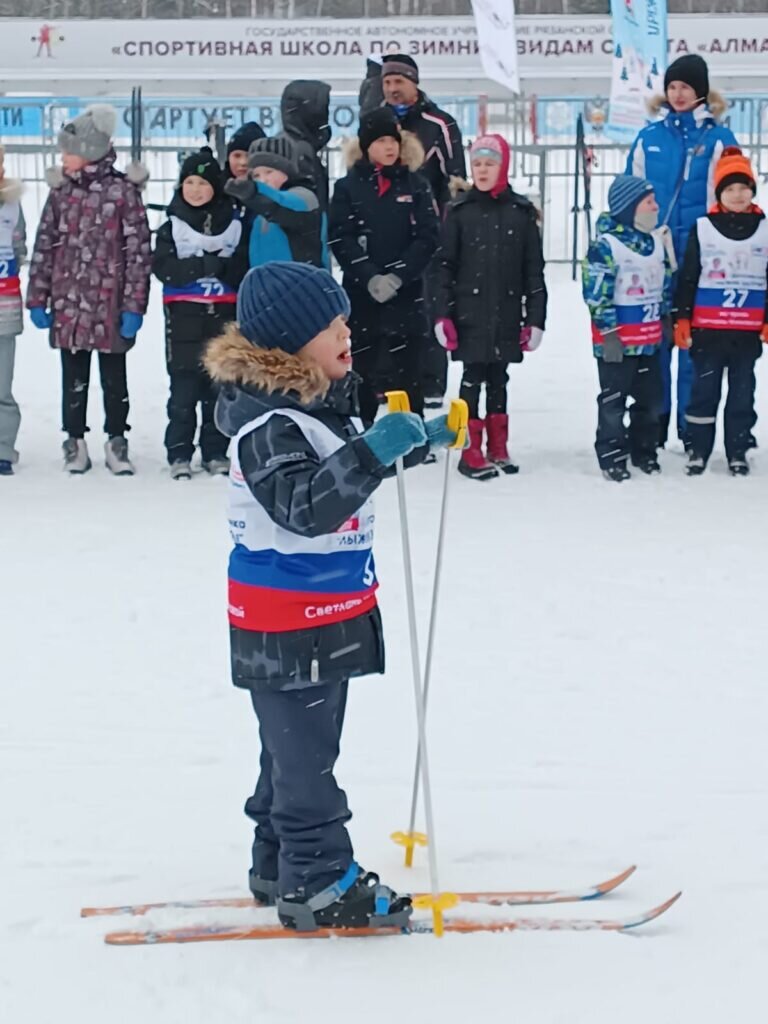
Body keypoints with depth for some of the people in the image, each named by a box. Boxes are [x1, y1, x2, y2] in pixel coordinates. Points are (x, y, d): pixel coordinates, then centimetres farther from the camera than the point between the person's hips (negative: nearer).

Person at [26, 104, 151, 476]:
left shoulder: (123, 191, -7)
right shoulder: (60, 191, 5)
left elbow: (139, 250, -6)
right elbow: (44, 246, 9)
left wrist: (134, 305, -9)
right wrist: (37, 299, 6)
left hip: (110, 304, -3)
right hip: (67, 303, 3)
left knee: (114, 377, 7)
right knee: (73, 377, 9)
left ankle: (116, 441, 19)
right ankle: (75, 441, 20)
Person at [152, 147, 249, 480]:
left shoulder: (234, 224, 6)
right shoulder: (172, 226, 3)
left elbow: (246, 270, -1)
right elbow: (163, 267, -10)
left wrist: (224, 269, -21)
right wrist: (210, 266, -17)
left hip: (223, 315, 1)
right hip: (184, 316, -1)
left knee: (220, 388, 6)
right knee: (184, 389, -2)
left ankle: (216, 452, 14)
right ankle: (179, 454, 4)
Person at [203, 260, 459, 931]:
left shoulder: (316, 402, 8)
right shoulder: (268, 424, -24)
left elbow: (342, 469, 26)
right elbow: (306, 504, -36)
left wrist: (414, 442, 21)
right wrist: (373, 451, -44)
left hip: (323, 615, 10)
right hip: (287, 625, -10)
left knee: (299, 746, 19)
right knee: (305, 754, -1)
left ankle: (280, 867, 31)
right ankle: (317, 883, 7)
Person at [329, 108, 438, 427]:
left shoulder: (416, 185, 6)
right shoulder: (348, 187, 4)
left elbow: (427, 237, -2)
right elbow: (341, 239, -4)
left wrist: (398, 276, -14)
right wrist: (370, 277, -16)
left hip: (406, 293, 0)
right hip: (361, 293, 0)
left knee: (407, 372, 2)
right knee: (362, 368, 5)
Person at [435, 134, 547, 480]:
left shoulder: (521, 211, 3)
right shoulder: (460, 211, 1)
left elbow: (534, 269, 5)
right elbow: (445, 266, 0)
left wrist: (535, 318, 1)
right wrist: (443, 314, -6)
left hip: (507, 313, 2)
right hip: (470, 312, -2)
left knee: (498, 378, 11)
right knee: (473, 378, -2)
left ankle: (498, 447, 20)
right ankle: (471, 451, 2)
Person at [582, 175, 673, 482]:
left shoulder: (656, 243, 8)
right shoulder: (606, 245, -16)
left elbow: (666, 285, 20)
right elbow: (596, 293, -18)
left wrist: (667, 319, 18)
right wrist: (608, 332, -18)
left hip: (649, 340, 7)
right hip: (616, 342, -7)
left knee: (651, 399, 14)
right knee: (613, 402, 3)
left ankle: (644, 451, 28)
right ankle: (611, 457, 12)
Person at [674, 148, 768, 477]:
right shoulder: (702, 228, 1)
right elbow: (687, 279, 3)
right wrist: (682, 320, -1)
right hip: (708, 329, -1)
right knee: (704, 390, 4)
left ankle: (737, 452, 16)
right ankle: (698, 449, 14)